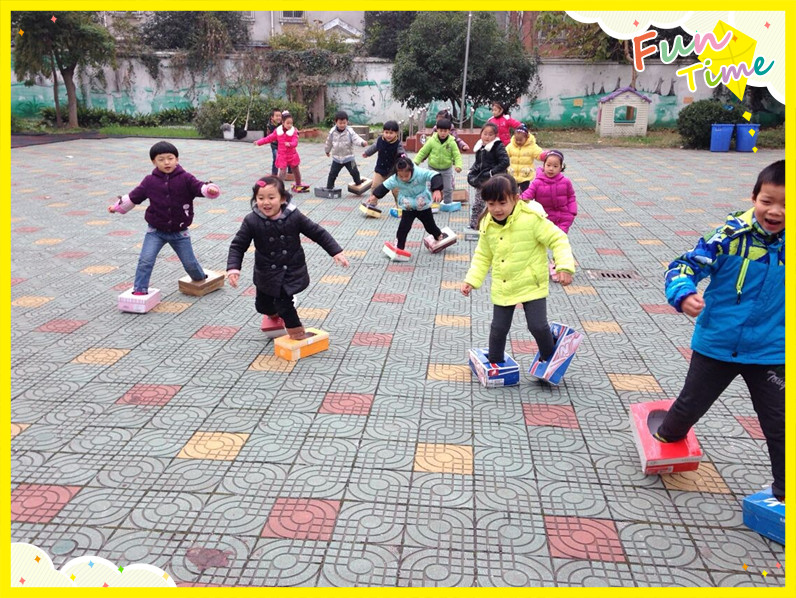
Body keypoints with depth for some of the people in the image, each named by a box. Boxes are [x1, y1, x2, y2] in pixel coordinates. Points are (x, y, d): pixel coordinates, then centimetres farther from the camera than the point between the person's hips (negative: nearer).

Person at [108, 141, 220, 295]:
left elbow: (198, 187, -22)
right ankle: (139, 290, -2)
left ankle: (201, 278, 41)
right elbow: (134, 197, 9)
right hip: (156, 231, 1)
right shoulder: (150, 181, -3)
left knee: (190, 263, 11)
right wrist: (118, 207, 16)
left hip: (179, 232, -1)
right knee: (145, 260, -11)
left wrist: (210, 189, -45)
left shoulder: (185, 178, -8)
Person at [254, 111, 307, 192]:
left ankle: (298, 185, 37)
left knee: (296, 170, 16)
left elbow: (295, 142, -21)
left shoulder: (294, 131, -9)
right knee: (282, 171, -11)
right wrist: (259, 142, 6)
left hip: (292, 155, 1)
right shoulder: (278, 131, -4)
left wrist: (290, 144, -44)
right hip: (282, 155, -1)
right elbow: (269, 138, 6)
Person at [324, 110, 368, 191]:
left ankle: (358, 183, 24)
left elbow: (356, 139, -25)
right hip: (336, 158, 2)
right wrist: (327, 151, 26)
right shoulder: (332, 132, -4)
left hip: (348, 157, -2)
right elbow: (329, 142, 12)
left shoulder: (350, 132, -12)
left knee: (354, 172, 0)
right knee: (332, 174, 3)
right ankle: (329, 188, 15)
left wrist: (362, 142, -46)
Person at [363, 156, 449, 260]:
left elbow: (434, 176, -34)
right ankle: (399, 247, 4)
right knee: (403, 227, -7)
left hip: (423, 206, -1)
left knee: (430, 225, 15)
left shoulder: (420, 173, -29)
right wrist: (374, 196, -3)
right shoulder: (395, 179, -18)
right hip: (408, 208, 2)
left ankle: (440, 236, 44)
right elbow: (385, 186, -4)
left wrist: (437, 190, -48)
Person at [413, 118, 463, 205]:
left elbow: (457, 155, -12)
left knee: (448, 189, 11)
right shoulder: (432, 140, -11)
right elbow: (423, 152, -4)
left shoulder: (451, 142, -12)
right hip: (433, 168, 0)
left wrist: (458, 165, -29)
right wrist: (416, 161, -12)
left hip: (447, 169, 0)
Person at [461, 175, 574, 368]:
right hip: (502, 287, 4)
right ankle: (494, 362, 33)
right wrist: (471, 280, 1)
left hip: (532, 284, -4)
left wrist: (565, 266, -26)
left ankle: (549, 357, 23)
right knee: (499, 328, 9)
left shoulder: (532, 218, -17)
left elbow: (558, 239, -13)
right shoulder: (487, 224, -1)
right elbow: (483, 256, 10)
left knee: (538, 325, -6)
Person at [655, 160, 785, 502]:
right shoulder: (731, 235, -18)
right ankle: (666, 439, 47)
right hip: (716, 345, -1)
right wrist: (683, 294, -39)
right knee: (691, 404, 17)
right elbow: (685, 265, -20)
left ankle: (783, 490, 29)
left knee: (778, 424, 10)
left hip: (771, 352, 2)